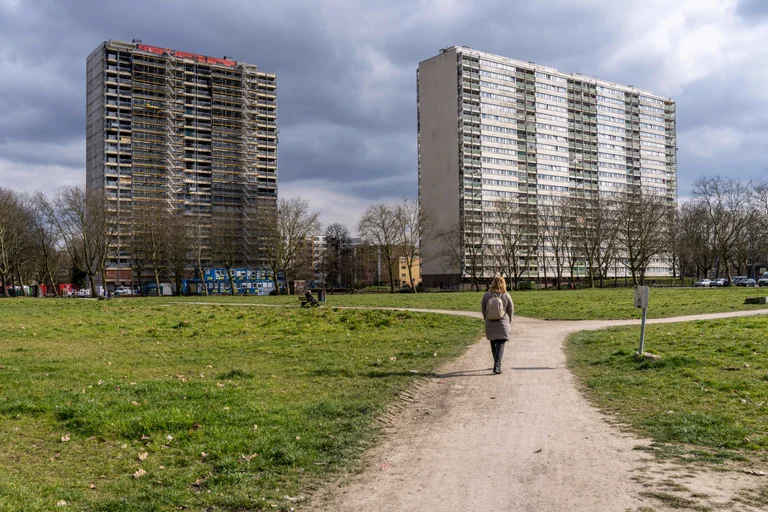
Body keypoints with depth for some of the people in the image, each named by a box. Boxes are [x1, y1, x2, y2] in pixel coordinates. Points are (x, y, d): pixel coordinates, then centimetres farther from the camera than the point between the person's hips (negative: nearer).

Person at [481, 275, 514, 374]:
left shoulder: (486, 295, -3)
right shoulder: (506, 295, -6)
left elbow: (483, 309, 4)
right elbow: (511, 309, 1)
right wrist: (508, 320, 18)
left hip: (490, 324, 2)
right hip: (502, 324, -2)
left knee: (493, 344, 18)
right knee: (500, 344, -1)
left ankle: (497, 364, 29)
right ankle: (497, 366, -14)